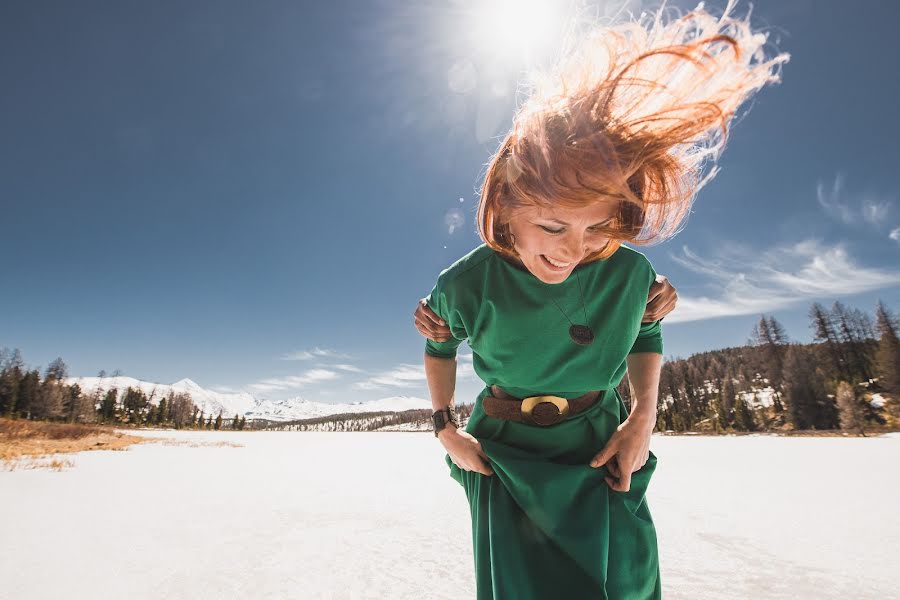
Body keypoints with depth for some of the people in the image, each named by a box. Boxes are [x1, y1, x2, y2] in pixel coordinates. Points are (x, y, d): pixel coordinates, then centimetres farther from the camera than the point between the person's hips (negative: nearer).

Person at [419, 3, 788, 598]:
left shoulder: (629, 273, -15)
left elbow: (646, 335, 6)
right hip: (505, 453, -1)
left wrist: (644, 416, -5)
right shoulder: (467, 284, -19)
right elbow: (439, 348, 2)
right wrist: (446, 428, -1)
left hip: (601, 450, 2)